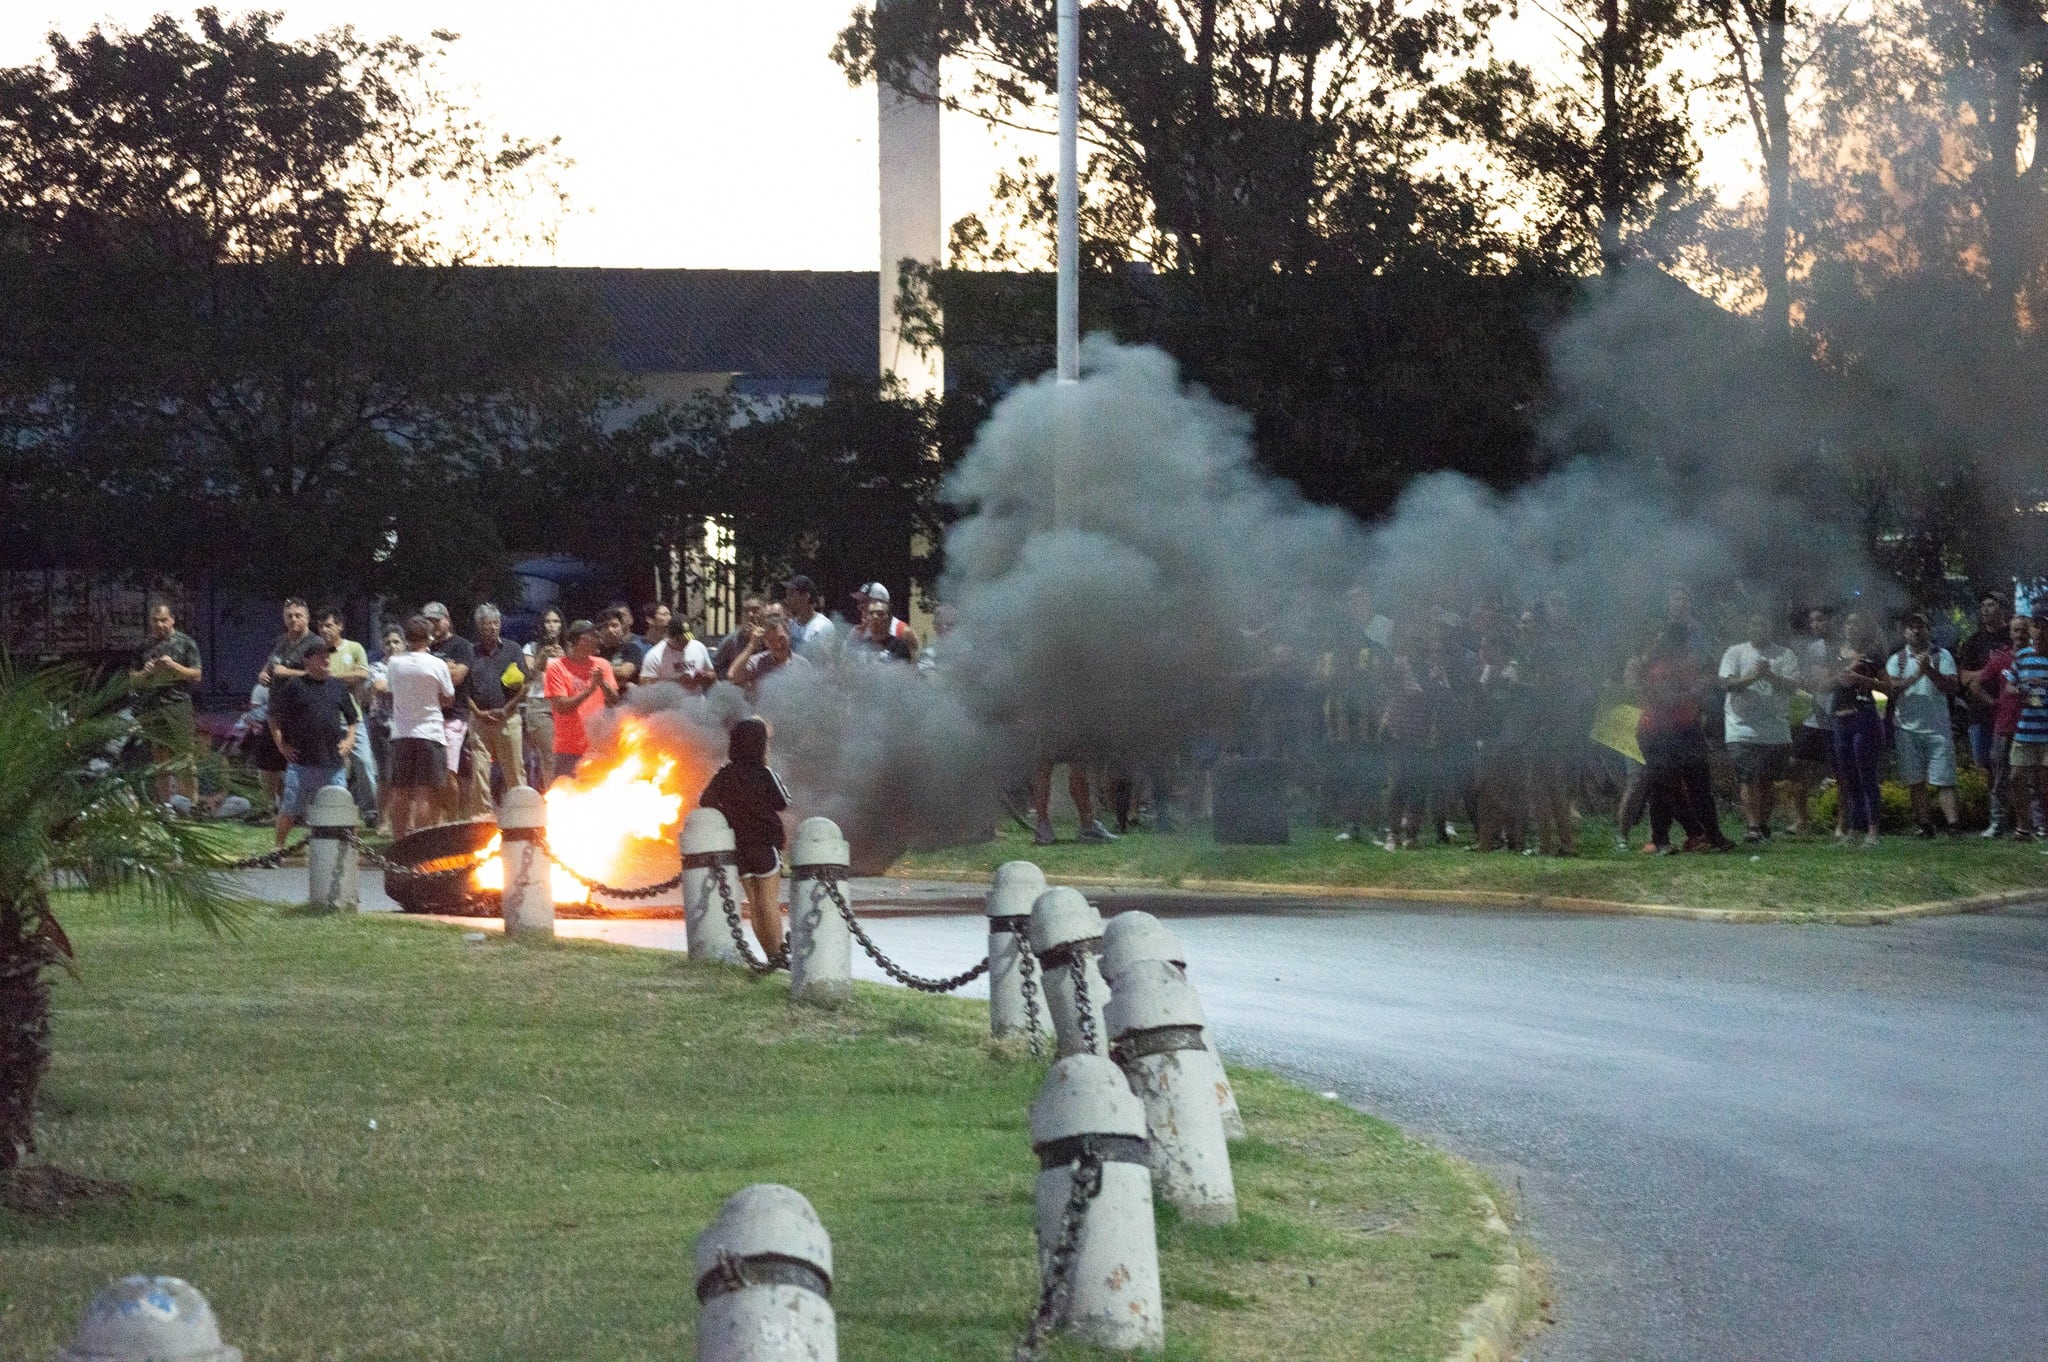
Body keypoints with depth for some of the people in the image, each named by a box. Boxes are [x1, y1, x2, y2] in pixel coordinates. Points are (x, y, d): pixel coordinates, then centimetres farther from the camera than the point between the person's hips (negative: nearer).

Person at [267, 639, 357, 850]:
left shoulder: (338, 685, 11)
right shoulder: (295, 685, 1)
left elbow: (352, 718, 22)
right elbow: (274, 716, 7)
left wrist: (349, 739, 8)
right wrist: (281, 744, 1)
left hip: (333, 760, 3)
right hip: (301, 760, -3)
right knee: (290, 809, 1)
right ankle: (279, 847, 12)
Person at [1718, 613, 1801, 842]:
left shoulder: (1785, 655, 7)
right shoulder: (1735, 653, 5)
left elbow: (1791, 685, -5)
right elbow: (1726, 683, -6)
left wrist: (1769, 675, -21)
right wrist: (1753, 677, -21)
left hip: (1776, 730, 2)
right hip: (1743, 726, -2)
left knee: (1768, 780, 9)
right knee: (1748, 778, -13)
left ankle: (1763, 822, 21)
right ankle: (1751, 825, -18)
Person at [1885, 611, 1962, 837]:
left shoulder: (1941, 656, 5)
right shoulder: (1896, 660, 9)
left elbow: (1951, 687, -5)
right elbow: (1892, 688, -6)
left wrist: (1930, 671, -16)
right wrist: (1917, 675, -16)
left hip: (1937, 727, -2)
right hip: (1908, 727, 2)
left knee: (1943, 779, -9)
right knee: (1916, 781, 3)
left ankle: (1952, 822, -16)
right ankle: (1924, 823, 10)